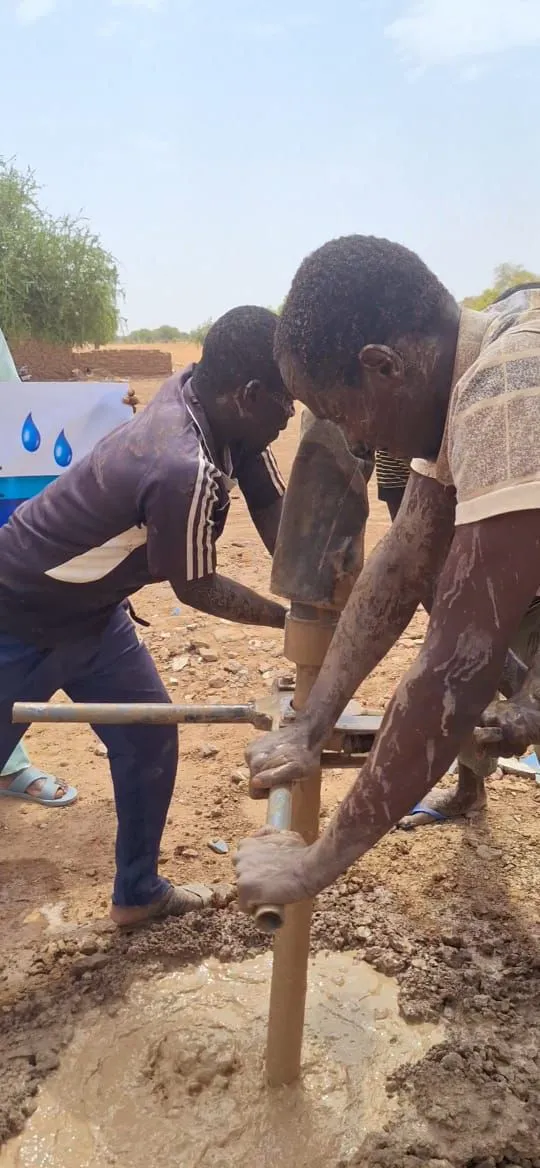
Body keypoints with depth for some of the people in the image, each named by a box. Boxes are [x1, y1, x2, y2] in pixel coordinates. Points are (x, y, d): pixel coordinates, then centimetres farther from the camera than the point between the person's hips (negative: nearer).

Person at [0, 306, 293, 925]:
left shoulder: (197, 393, -11)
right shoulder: (185, 470, -35)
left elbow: (273, 507, -5)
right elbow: (196, 588, -20)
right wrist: (293, 619, -7)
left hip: (90, 609, 9)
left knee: (150, 739, 13)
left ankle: (138, 892, 31)